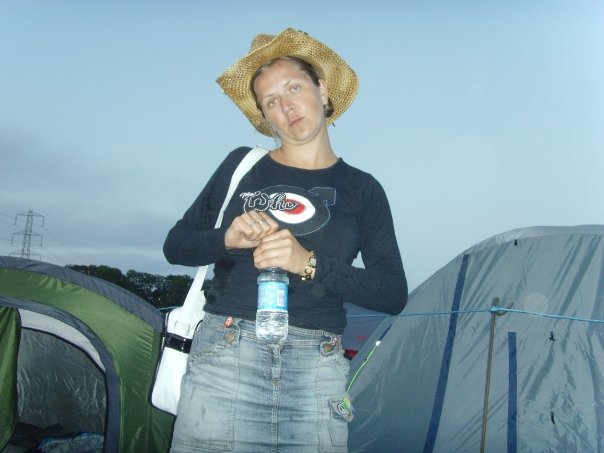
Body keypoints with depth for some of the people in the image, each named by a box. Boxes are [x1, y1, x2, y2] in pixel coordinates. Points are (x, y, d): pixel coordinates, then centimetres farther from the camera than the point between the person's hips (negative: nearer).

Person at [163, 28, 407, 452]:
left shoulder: (362, 190, 6)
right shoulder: (241, 165, 7)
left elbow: (393, 294, -1)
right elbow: (175, 245, 12)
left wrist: (309, 264, -15)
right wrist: (227, 240, -9)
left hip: (316, 369, 0)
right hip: (225, 355, 0)